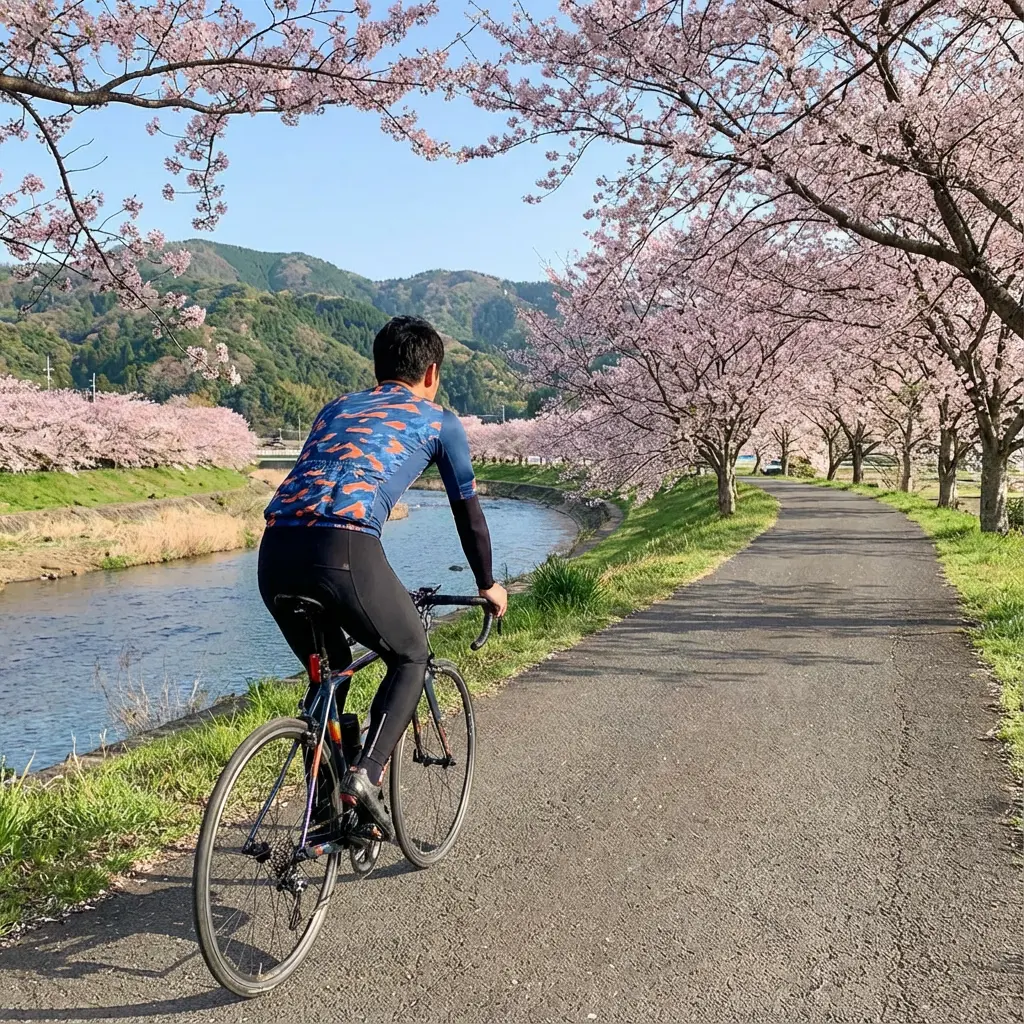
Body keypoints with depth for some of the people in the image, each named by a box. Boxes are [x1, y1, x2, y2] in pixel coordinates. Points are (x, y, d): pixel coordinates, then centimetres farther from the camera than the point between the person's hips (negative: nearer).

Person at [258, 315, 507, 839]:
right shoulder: (439, 421, 20)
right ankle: (365, 774, 4)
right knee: (411, 658, 20)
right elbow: (468, 511, 26)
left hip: (275, 552, 6)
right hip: (343, 549, -5)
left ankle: (325, 805, 28)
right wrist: (488, 585, 41)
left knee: (328, 674, 28)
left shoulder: (335, 407, 33)